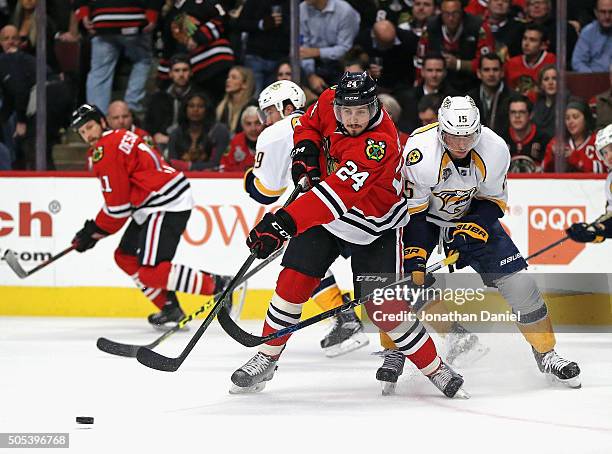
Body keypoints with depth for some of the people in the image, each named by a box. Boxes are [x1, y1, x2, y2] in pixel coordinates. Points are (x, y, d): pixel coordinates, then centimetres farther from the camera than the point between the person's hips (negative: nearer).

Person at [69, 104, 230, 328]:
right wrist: (94, 228, 19)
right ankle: (170, 309, 14)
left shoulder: (106, 151, -11)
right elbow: (119, 197, 23)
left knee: (151, 271, -15)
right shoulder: (121, 137, 20)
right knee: (125, 257, 15)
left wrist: (96, 231, 2)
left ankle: (217, 285, -11)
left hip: (167, 205, -11)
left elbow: (118, 203, -12)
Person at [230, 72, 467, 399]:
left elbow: (337, 195, -47)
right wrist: (306, 149, -13)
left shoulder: (379, 145, -37)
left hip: (373, 228, -5)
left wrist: (284, 223, -55)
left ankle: (435, 368, 9)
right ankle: (265, 361, 9)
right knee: (293, 282, -5)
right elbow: (309, 123, 10)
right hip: (323, 213, 5)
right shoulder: (329, 102, -16)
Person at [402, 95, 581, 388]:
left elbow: (493, 199, -5)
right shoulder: (421, 154, -33)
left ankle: (545, 353, 8)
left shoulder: (495, 150, -22)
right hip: (423, 212, -3)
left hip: (471, 214, 3)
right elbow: (411, 213, -25)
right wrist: (414, 261, -28)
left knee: (515, 278, -6)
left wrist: (472, 230, -20)